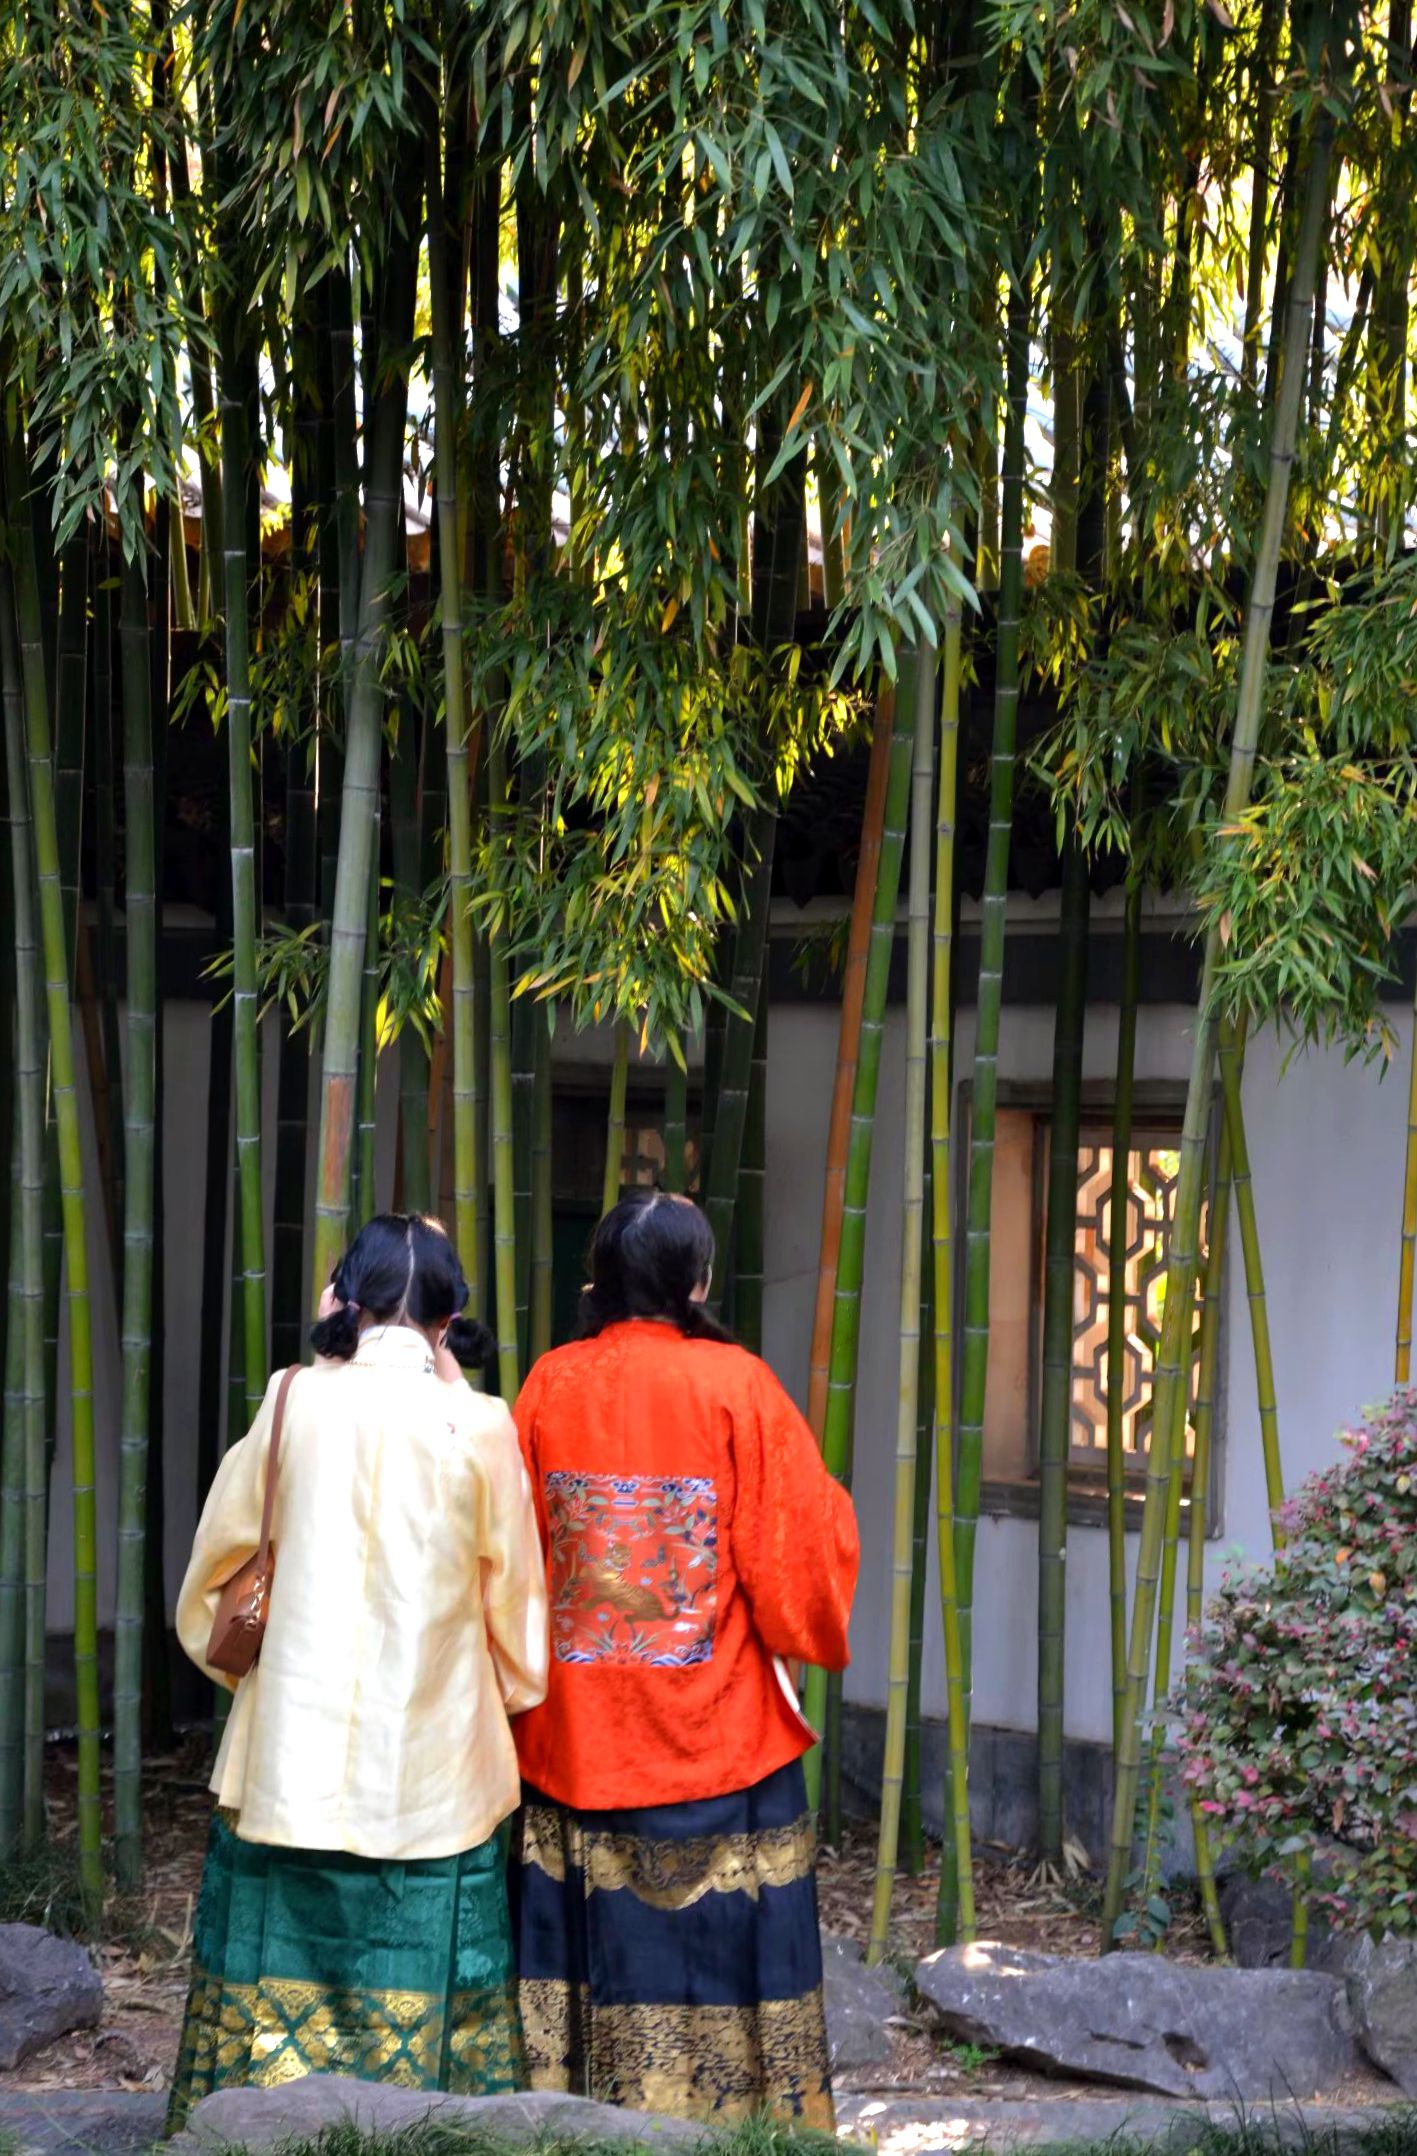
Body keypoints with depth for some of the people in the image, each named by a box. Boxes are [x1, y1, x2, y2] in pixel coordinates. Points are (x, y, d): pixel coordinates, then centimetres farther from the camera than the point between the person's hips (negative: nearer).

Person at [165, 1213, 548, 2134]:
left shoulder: (297, 1405, -3)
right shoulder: (477, 1428, -6)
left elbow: (220, 1569, 9)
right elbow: (515, 1603, 3)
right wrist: (515, 1695, 22)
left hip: (291, 1770, 1)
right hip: (433, 1774, -1)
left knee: (275, 2025, 8)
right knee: (417, 2013, 6)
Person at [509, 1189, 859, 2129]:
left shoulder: (550, 1387, 0)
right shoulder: (735, 1385, -9)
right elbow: (798, 1548, -7)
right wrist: (831, 1509, 12)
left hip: (573, 1733, 3)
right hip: (715, 1729, -3)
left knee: (590, 1937, 10)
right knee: (717, 1939, 4)